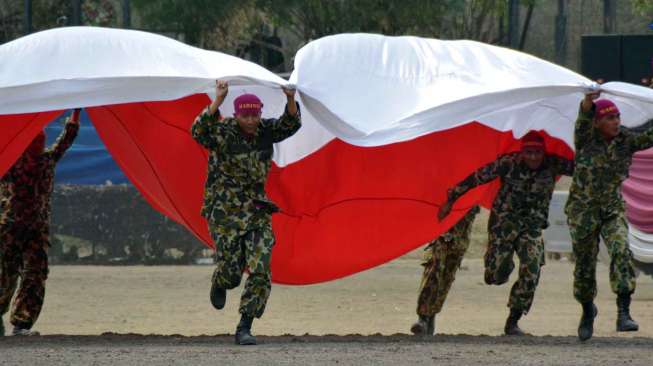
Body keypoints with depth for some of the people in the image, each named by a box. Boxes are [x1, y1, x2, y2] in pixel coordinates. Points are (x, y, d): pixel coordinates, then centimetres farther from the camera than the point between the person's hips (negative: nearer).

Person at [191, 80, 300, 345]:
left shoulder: (265, 131, 2)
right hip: (225, 211, -4)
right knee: (231, 271, -3)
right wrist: (217, 102, -45)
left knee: (260, 271, -10)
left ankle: (244, 328, -2)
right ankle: (219, 284, 37)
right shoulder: (222, 133, -13)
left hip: (257, 211, 4)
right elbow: (199, 131, -33)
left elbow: (290, 125, -11)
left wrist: (291, 100, -31)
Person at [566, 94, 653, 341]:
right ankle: (587, 310, 35)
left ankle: (623, 314, -29)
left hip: (613, 209, 1)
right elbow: (584, 119, -29)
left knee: (621, 252, -23)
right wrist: (589, 100, -50)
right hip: (583, 211, -1)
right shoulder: (586, 139, -9)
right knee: (584, 265, 6)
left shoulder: (626, 140, 0)